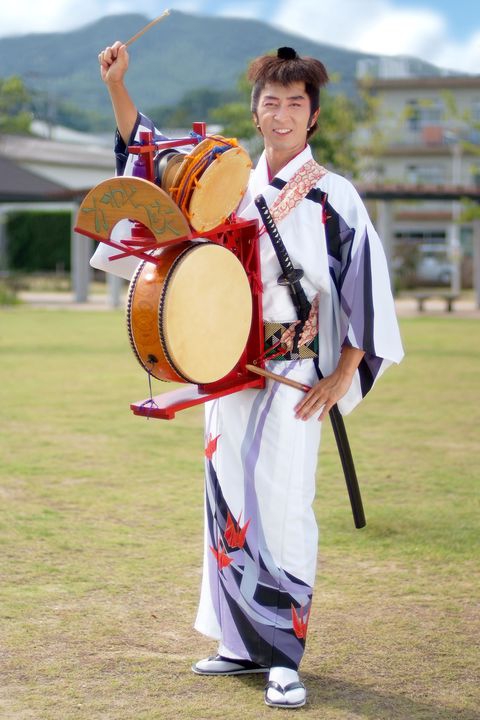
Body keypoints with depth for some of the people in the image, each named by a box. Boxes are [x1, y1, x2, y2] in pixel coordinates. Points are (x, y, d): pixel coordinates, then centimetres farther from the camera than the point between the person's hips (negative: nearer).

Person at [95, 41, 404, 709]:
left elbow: (367, 283, -4)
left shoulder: (334, 196, -1)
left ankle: (284, 657, -3)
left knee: (283, 508, -10)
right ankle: (245, 642, 18)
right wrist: (118, 87, 8)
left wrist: (344, 374, -9)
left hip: (295, 375, -5)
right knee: (228, 502, 7)